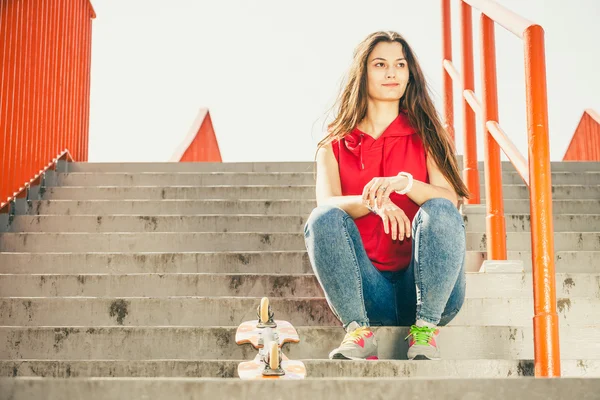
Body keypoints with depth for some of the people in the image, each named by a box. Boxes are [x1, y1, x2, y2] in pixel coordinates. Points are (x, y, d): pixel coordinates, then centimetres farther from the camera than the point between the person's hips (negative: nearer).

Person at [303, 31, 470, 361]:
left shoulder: (426, 137, 10)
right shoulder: (335, 146, 11)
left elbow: (450, 200, -7)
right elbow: (326, 203, -7)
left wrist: (403, 182, -26)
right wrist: (373, 201, -28)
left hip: (425, 287, 0)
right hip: (366, 293, 1)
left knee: (439, 212, -27)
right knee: (323, 220, -24)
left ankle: (425, 330, -21)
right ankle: (359, 332, -23)